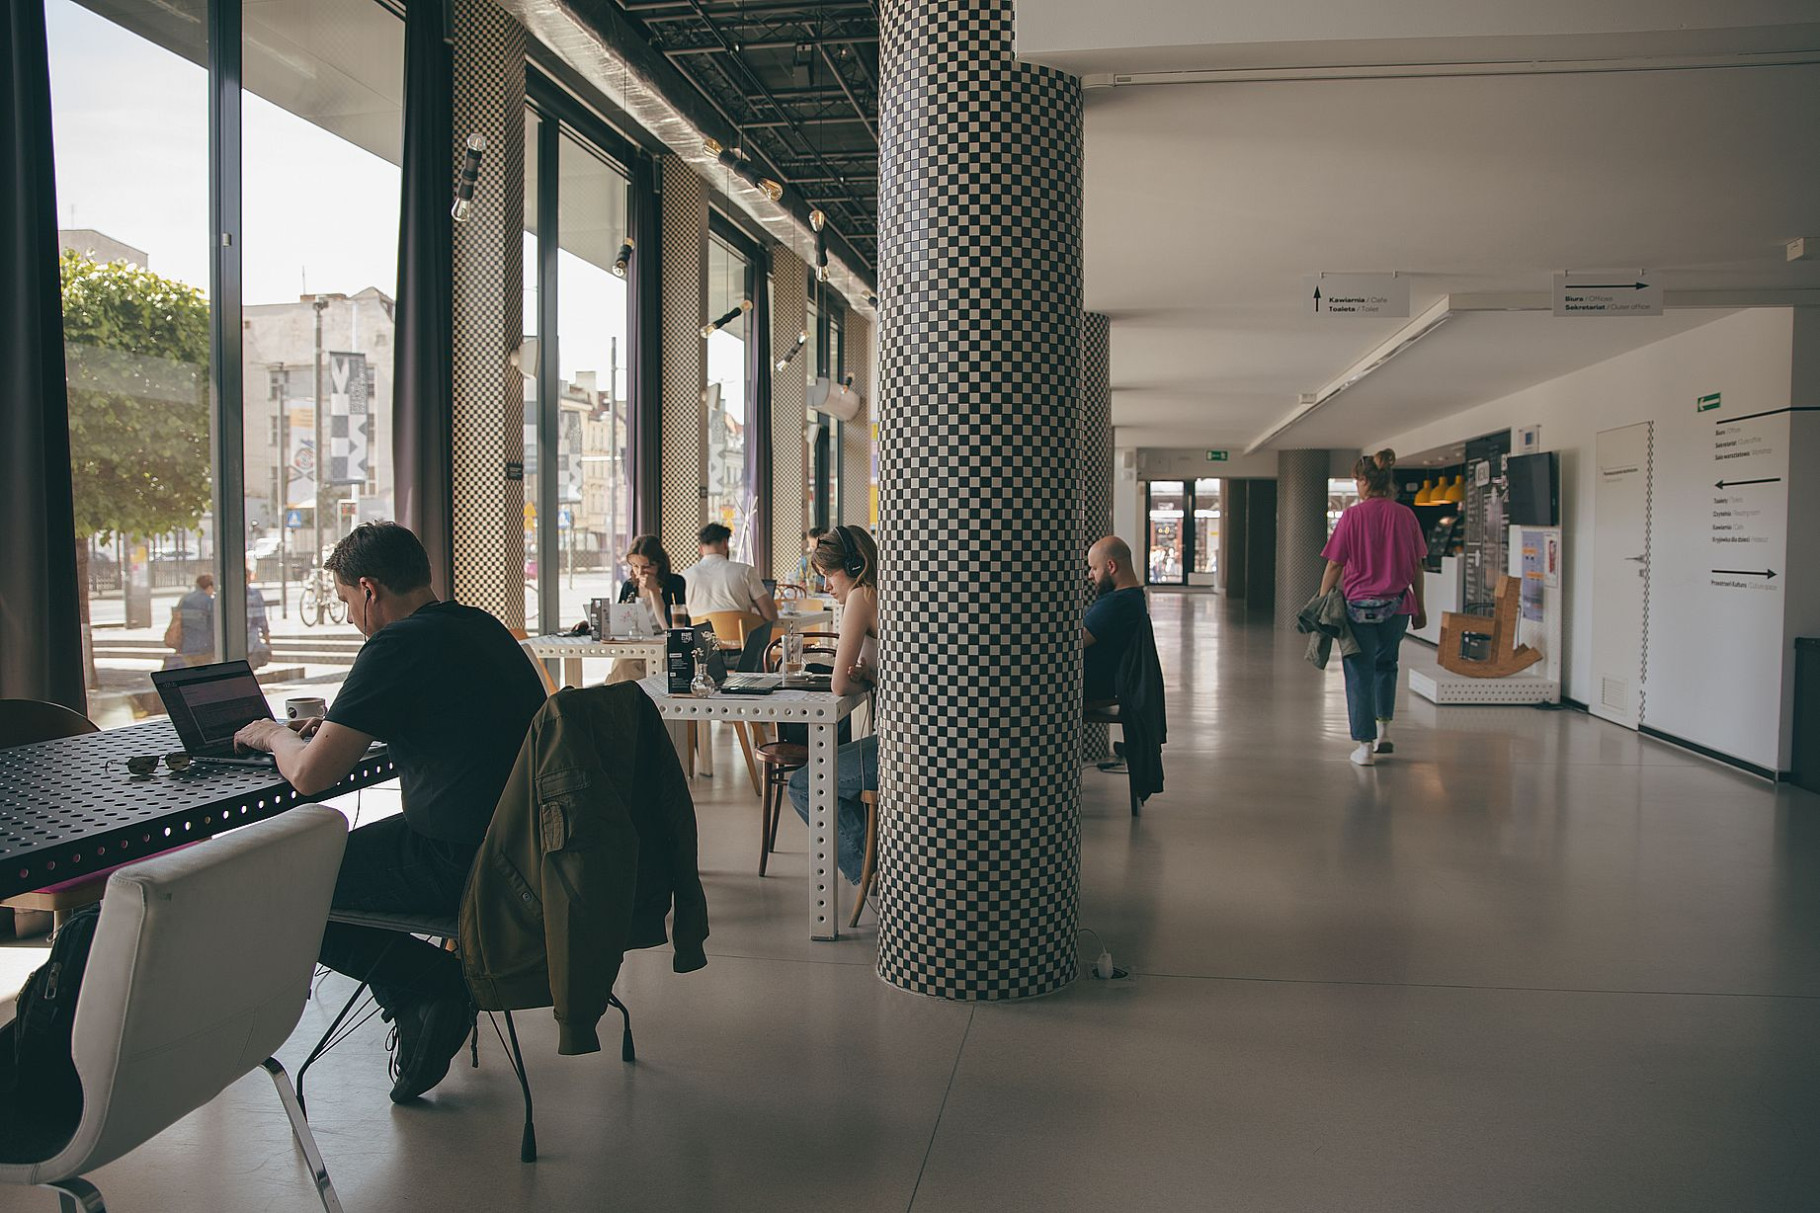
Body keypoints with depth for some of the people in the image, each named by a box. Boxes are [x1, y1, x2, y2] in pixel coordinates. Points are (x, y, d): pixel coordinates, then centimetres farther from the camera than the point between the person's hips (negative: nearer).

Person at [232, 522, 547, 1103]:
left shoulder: (398, 646, -14)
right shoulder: (481, 626, 12)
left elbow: (309, 775, -13)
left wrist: (274, 734, 9)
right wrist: (336, 727, 26)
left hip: (461, 862, -9)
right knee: (357, 844, 31)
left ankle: (434, 985, 1)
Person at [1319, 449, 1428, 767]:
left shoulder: (1353, 516, -10)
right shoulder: (1405, 515, 0)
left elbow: (1334, 565, -9)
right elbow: (1417, 567, 6)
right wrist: (1420, 607, 15)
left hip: (1359, 605, -3)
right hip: (1397, 605, 4)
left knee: (1360, 674, 5)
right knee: (1386, 664, 26)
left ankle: (1365, 746, 7)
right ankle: (1384, 728, 22)